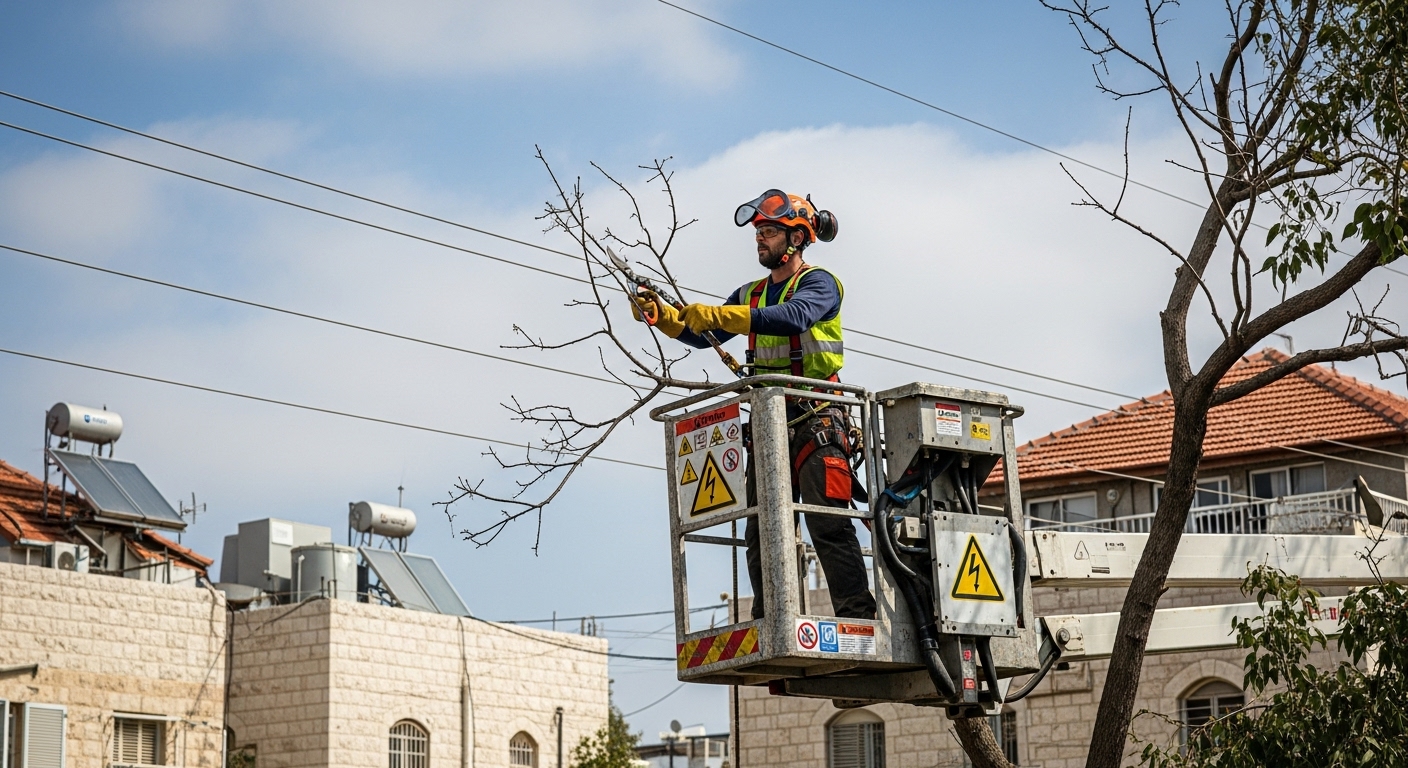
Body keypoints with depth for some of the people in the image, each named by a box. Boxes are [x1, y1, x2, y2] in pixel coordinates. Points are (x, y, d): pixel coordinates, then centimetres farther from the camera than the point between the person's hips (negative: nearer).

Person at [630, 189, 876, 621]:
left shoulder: (818, 283, -3)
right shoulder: (751, 295, 20)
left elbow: (794, 317, -25)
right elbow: (703, 336, 16)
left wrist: (717, 315, -31)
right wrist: (661, 315, -3)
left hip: (816, 421, -7)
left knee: (828, 525, -14)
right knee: (762, 532, 4)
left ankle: (857, 619, -14)